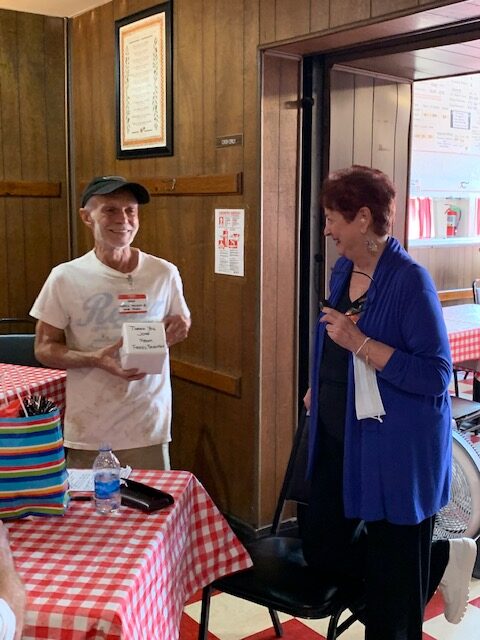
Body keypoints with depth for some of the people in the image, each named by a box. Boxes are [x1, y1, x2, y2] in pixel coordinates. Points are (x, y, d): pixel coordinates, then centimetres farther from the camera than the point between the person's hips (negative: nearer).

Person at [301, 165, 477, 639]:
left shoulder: (410, 280, -20)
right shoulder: (343, 271, 5)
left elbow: (436, 376, -24)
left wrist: (359, 342, -28)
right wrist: (320, 389, 17)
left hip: (394, 450, -8)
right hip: (338, 441, 9)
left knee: (392, 585, 6)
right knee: (321, 547, 17)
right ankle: (440, 559, 29)